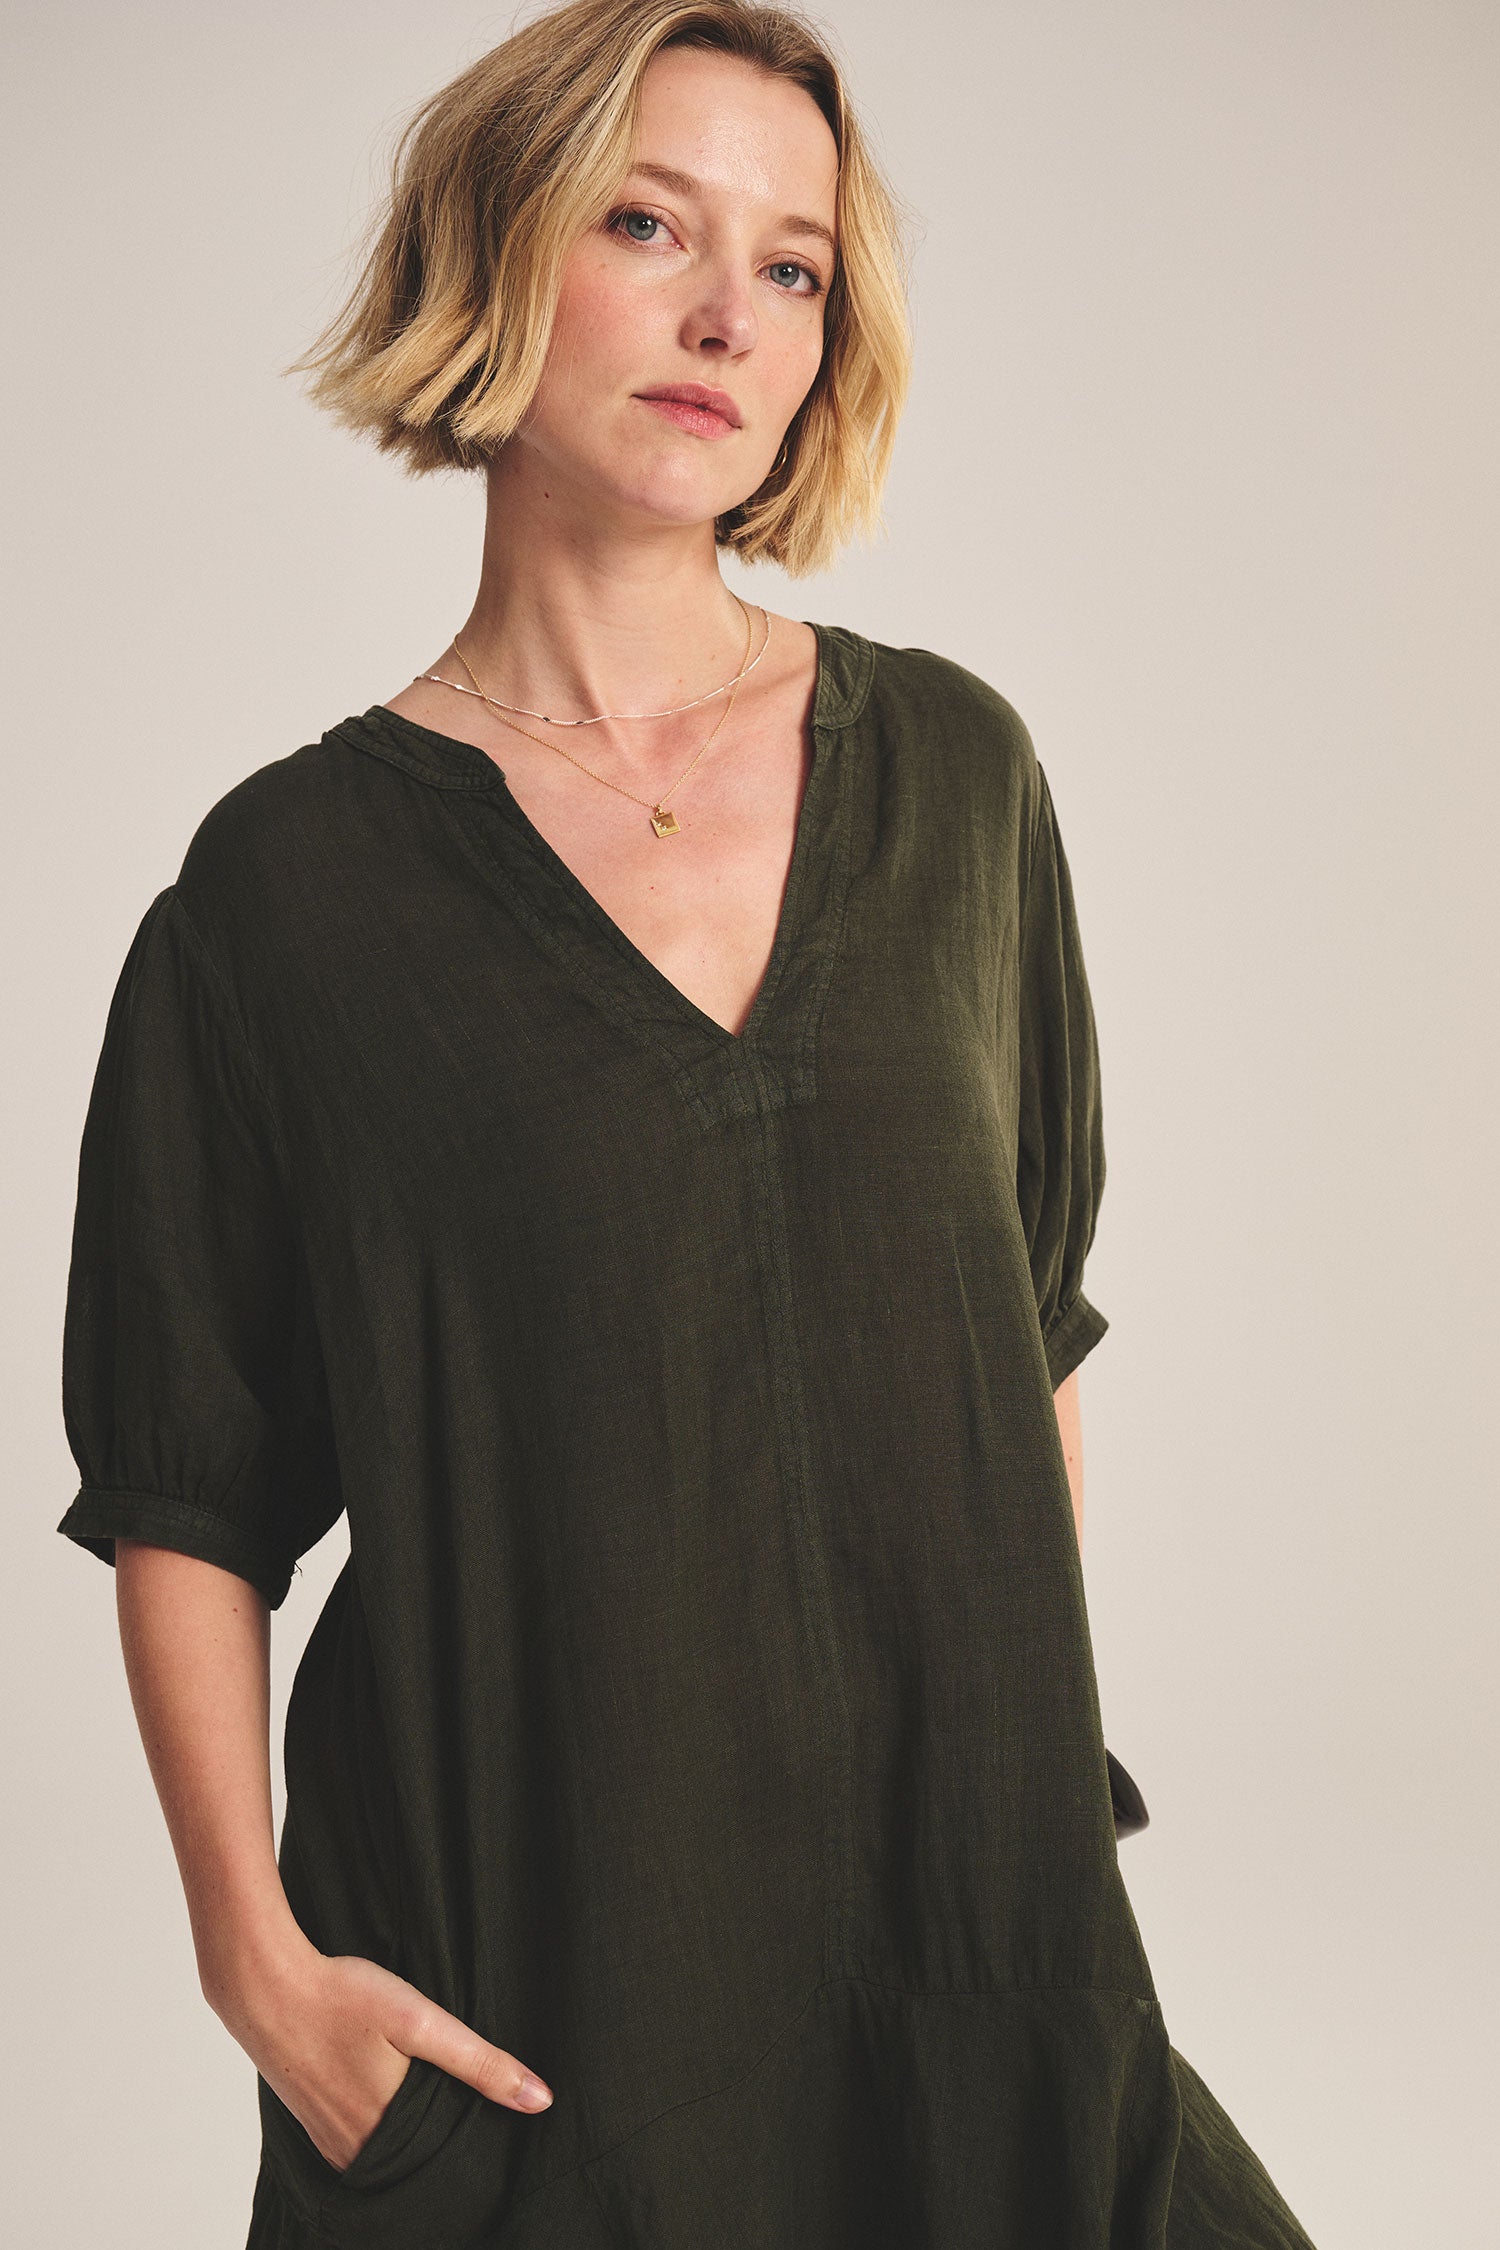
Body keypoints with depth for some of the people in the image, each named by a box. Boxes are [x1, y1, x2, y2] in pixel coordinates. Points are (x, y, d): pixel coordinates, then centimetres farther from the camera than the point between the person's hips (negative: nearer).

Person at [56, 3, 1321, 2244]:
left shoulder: (953, 768, 0)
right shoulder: (295, 881, -8)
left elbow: (1033, 1304, 9)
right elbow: (182, 1489, -3)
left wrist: (1049, 1735, 9)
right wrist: (258, 1954, -10)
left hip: (966, 1892, 3)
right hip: (518, 1962, -2)